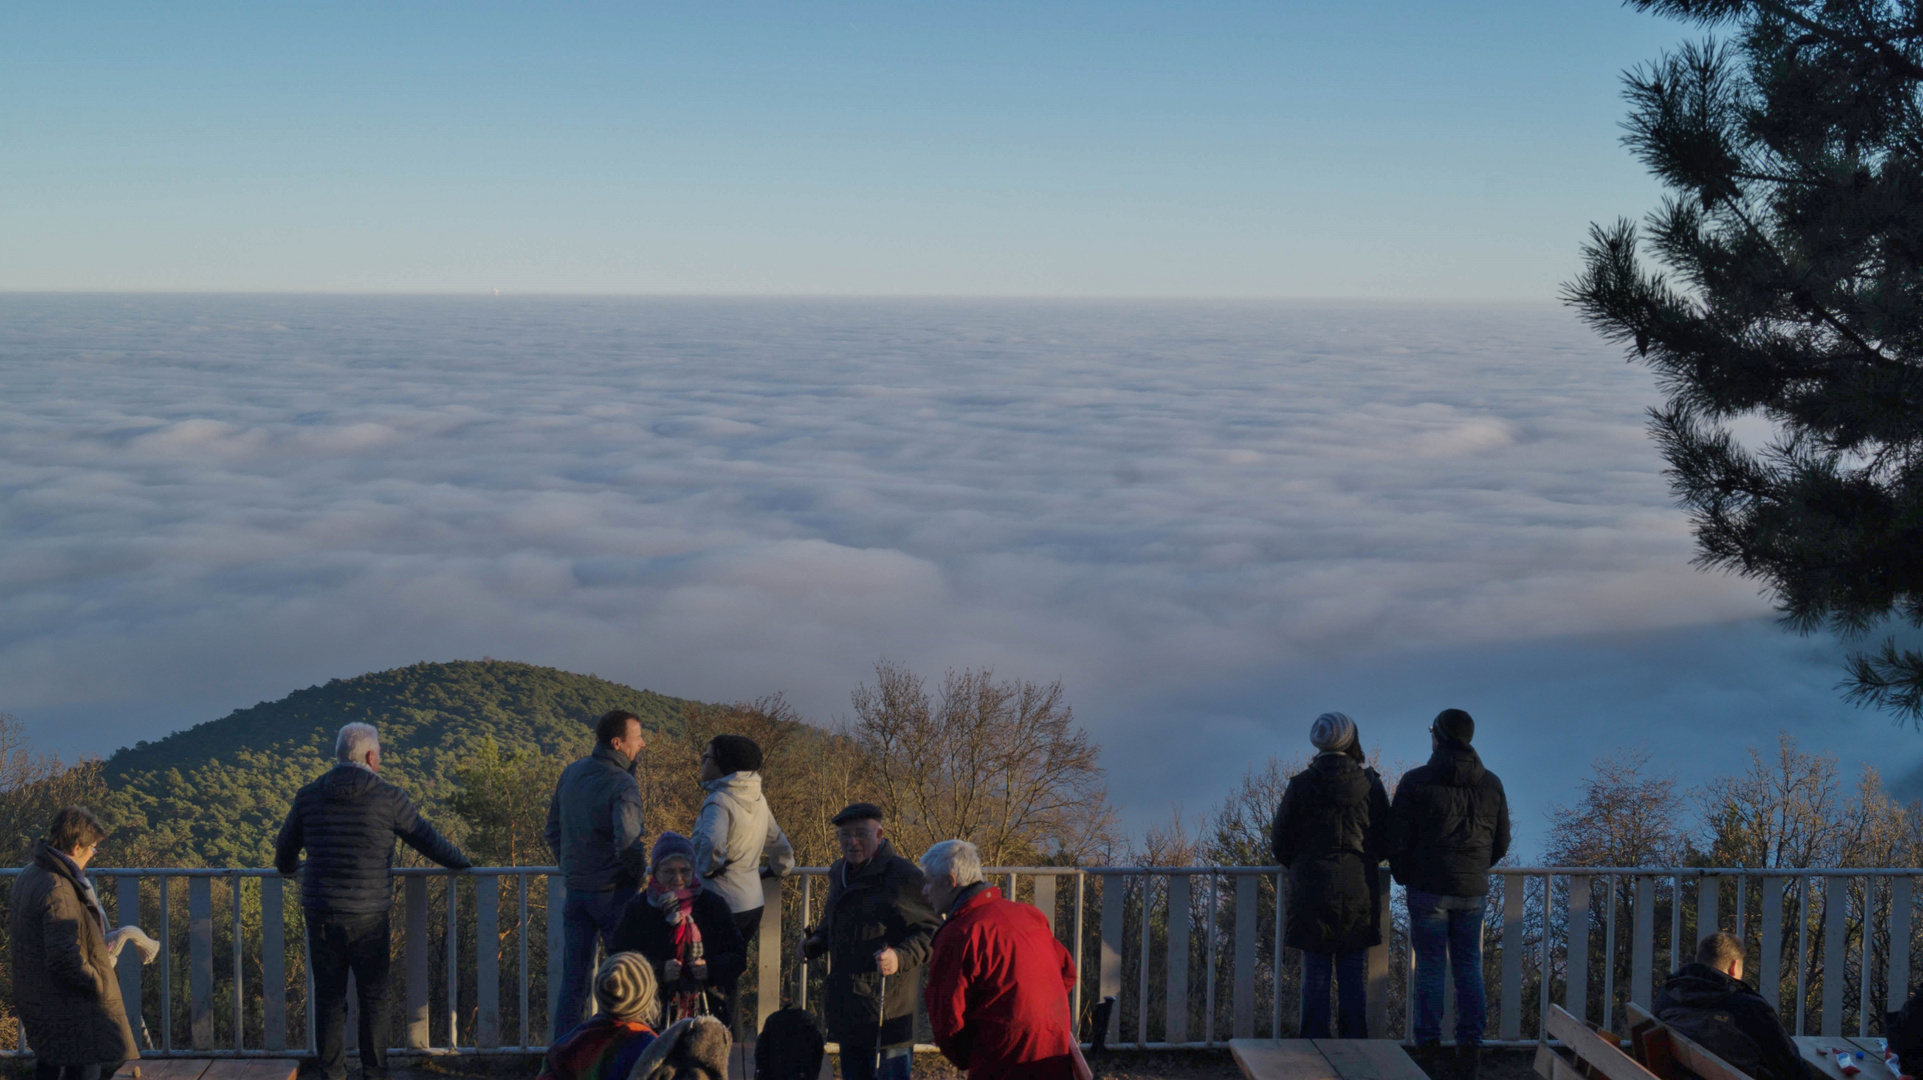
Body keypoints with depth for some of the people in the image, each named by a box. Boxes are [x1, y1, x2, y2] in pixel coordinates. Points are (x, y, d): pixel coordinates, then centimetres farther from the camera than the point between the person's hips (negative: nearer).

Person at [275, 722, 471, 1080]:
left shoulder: (308, 796, 4)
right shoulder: (388, 797, -6)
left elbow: (285, 847, 17)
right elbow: (428, 840, 3)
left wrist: (288, 868, 41)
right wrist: (462, 863, 21)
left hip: (321, 915, 3)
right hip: (368, 916, -3)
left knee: (329, 996, 11)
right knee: (374, 997, 9)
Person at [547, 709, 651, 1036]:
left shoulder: (571, 773, 6)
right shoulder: (622, 784, -18)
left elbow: (553, 830, 14)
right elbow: (627, 840, -29)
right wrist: (638, 873, -11)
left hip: (575, 890, 6)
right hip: (613, 892, -6)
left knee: (573, 977, 12)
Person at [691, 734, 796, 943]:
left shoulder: (719, 802, -17)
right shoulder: (758, 800, 9)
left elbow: (713, 846, -35)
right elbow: (780, 847, 20)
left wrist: (703, 869, -16)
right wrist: (778, 870, 36)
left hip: (722, 905, -8)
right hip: (754, 904, 8)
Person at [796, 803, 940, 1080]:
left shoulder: (904, 875, -13)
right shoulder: (839, 873, 14)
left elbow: (930, 931, -14)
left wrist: (901, 957, -29)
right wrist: (813, 941, 11)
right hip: (847, 1005, 8)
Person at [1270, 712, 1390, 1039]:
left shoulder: (1301, 785, -4)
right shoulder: (1369, 784, -2)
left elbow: (1280, 842, 1)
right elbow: (1386, 840, 4)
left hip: (1312, 889, -1)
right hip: (1358, 889, 1)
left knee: (1315, 975, 4)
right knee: (1354, 976, 8)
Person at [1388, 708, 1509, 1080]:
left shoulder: (1416, 782, -10)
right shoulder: (1490, 784, 3)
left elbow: (1397, 839, -9)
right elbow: (1501, 842, 10)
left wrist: (1403, 875, 8)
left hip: (1428, 889, -3)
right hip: (1473, 891, 3)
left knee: (1429, 968, 5)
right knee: (1469, 968, 10)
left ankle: (1429, 1048, 6)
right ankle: (1470, 1049, 9)